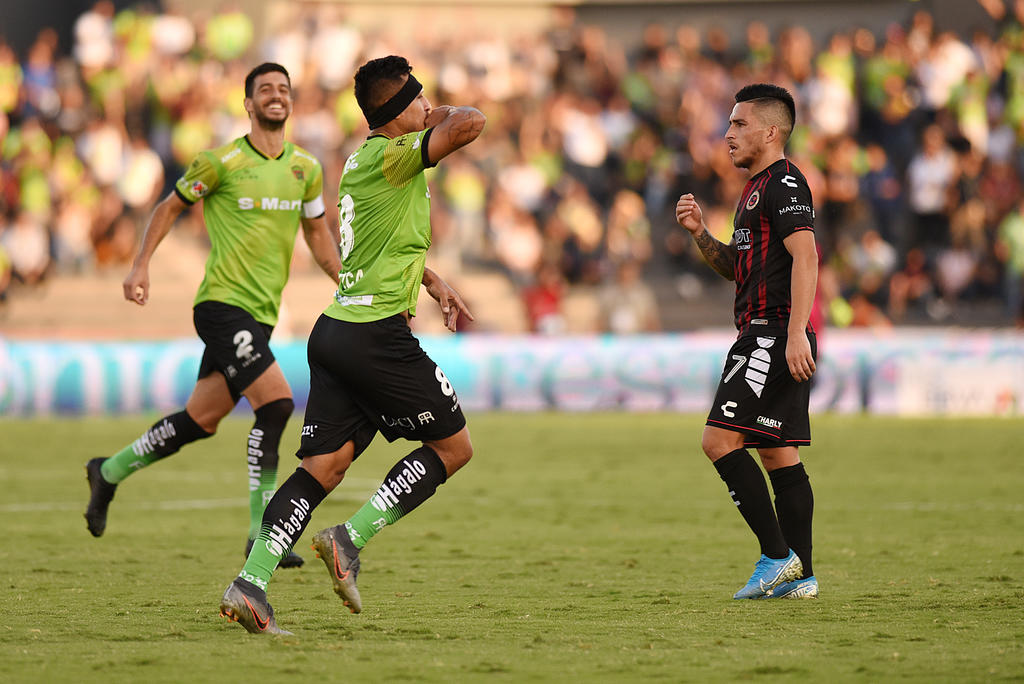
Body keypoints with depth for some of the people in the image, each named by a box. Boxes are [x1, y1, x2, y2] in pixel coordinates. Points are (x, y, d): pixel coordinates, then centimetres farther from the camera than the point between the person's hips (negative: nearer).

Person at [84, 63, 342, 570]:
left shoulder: (306, 170, 9)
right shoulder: (221, 163, -7)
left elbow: (317, 232, 22)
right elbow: (170, 208, 5)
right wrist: (140, 266, -3)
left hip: (260, 316, 7)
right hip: (222, 302, -7)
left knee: (199, 420, 11)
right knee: (276, 401, -20)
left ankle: (110, 472, 33)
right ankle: (263, 532, -14)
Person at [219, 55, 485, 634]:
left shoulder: (365, 159, 19)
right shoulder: (390, 155, -12)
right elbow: (469, 125, -24)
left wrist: (434, 283, 36)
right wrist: (442, 114, -2)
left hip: (338, 328, 9)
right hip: (377, 335, -9)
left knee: (324, 466, 3)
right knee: (453, 445, 5)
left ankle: (250, 583, -9)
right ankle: (350, 540, -4)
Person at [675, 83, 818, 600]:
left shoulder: (784, 182, -10)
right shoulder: (757, 189, 22)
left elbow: (805, 256, -21)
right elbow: (738, 267, 29)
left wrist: (796, 334, -28)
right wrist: (700, 233, 11)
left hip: (775, 336, -10)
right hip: (761, 338, 10)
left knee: (719, 438, -14)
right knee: (778, 452, 8)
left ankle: (776, 554, -14)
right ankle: (799, 575, 8)